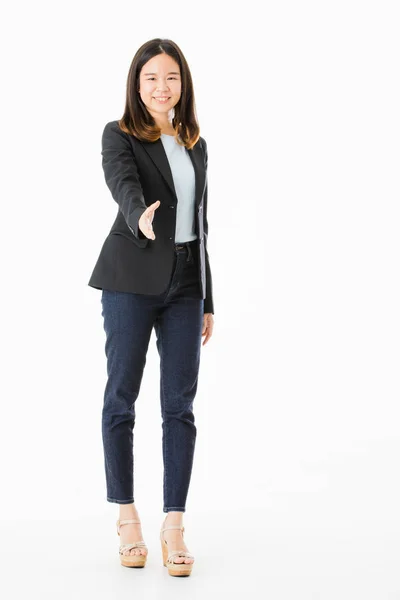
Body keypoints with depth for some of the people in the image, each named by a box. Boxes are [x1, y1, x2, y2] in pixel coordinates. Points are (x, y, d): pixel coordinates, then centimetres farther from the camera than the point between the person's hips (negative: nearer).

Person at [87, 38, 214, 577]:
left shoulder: (196, 145, 14)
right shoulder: (119, 135, 0)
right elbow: (123, 184, -23)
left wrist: (208, 301, 15)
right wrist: (140, 216, -47)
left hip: (185, 281, 4)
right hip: (132, 277, -4)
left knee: (180, 402, 0)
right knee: (122, 396, 3)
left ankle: (174, 529, 4)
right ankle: (127, 518, 17)